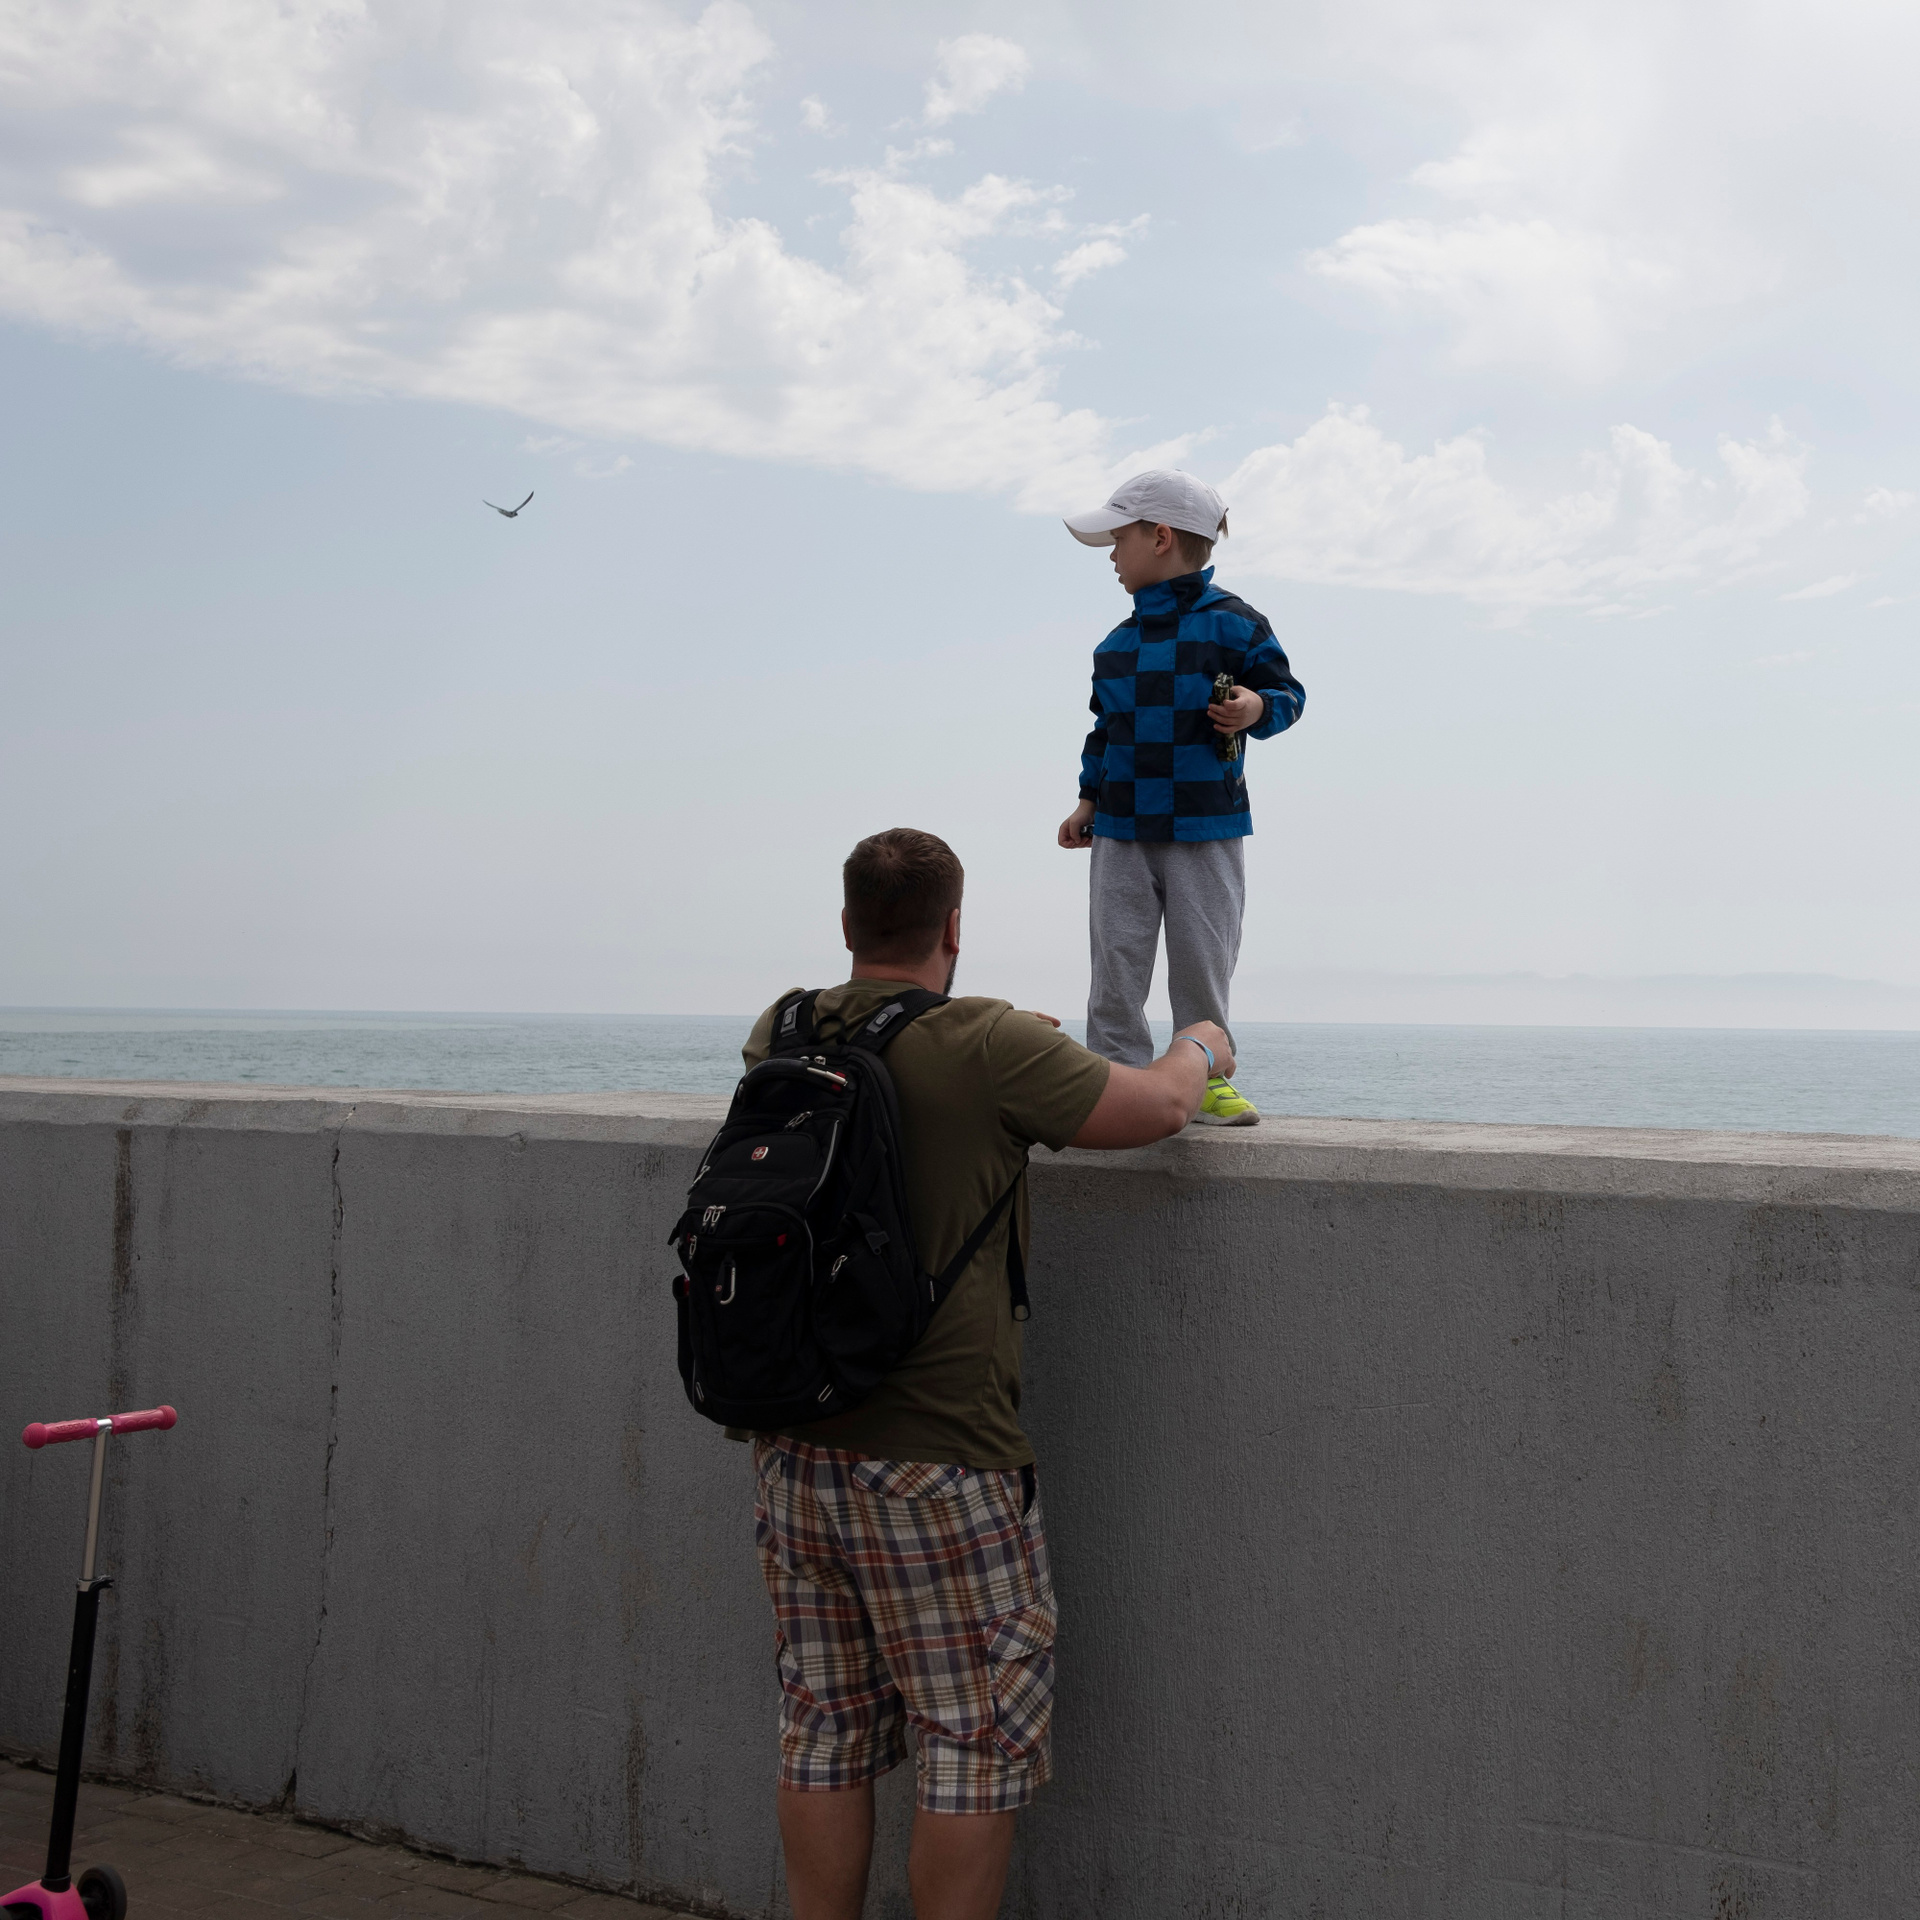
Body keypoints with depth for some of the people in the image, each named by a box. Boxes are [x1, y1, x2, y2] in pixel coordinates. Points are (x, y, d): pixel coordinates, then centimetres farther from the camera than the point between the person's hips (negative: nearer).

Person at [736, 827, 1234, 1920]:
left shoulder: (782, 1039, 4)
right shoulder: (984, 1045, -14)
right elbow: (1157, 1111, -7)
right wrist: (1199, 1047, 14)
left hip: (795, 1452, 6)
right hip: (939, 1464, -6)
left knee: (826, 1736, 14)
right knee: (981, 1745, 6)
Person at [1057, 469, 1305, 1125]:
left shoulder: (1233, 622, -3)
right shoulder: (1116, 644, 12)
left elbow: (1286, 690, 1)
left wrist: (1258, 710, -20)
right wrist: (1089, 800, 14)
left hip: (1206, 830, -4)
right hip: (1123, 831, 4)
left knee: (1202, 961, 1)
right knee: (1115, 960, 1)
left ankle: (1206, 1077, 13)